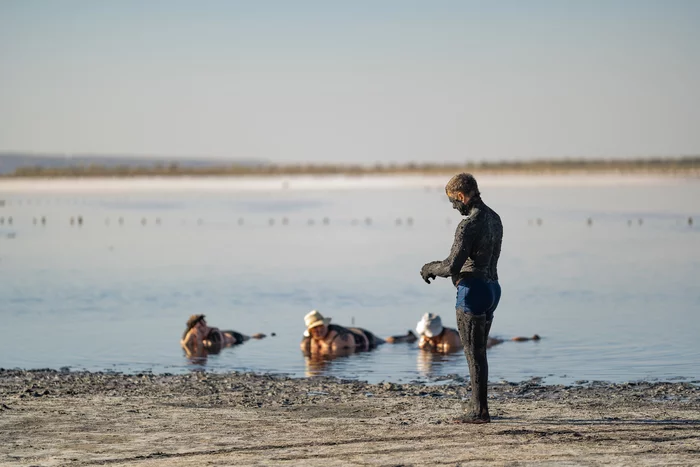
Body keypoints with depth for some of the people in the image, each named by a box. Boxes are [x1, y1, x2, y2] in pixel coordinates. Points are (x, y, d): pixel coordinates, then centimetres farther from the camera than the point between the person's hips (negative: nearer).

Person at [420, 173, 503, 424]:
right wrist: (438, 266, 18)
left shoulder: (469, 224, -19)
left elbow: (452, 266, -23)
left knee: (474, 353, -2)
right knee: (478, 352, 17)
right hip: (491, 288, 9)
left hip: (473, 291, -9)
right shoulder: (494, 218, 10)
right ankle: (477, 406, 22)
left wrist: (430, 268, -2)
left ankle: (479, 411, 1)